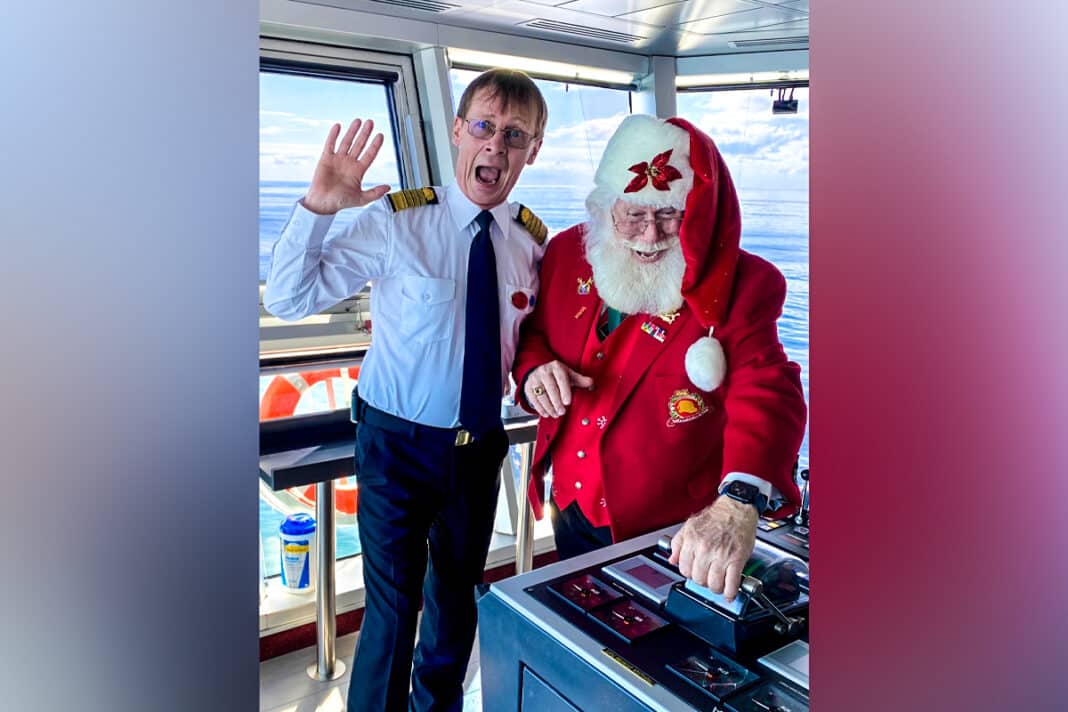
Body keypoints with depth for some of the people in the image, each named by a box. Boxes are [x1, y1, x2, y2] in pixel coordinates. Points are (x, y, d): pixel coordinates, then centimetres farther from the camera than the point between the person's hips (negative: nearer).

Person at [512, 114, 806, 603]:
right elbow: (531, 333, 9)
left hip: (674, 536, -4)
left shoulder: (738, 286, -19)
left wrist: (739, 503, -49)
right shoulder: (567, 253, -5)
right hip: (571, 512, 5)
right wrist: (535, 368, -15)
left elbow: (767, 394, -31)